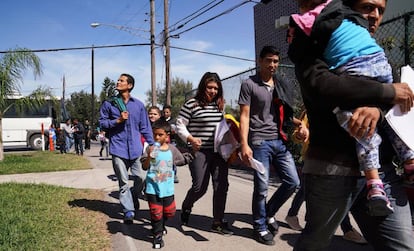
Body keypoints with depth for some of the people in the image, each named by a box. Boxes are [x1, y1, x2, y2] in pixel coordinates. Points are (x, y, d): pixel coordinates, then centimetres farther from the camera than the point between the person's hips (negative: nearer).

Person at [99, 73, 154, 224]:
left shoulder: (138, 105, 6)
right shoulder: (109, 103, 4)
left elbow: (145, 126, 9)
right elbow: (102, 123, 5)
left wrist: (152, 144, 4)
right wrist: (118, 120, -10)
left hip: (135, 148, 1)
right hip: (118, 148, -1)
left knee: (141, 178, 3)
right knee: (123, 182, 2)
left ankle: (134, 197, 34)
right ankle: (128, 211, 14)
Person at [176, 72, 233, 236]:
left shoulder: (220, 105, 11)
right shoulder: (192, 104, -5)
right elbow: (180, 125, -3)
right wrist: (190, 138, -17)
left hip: (219, 151, 5)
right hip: (199, 151, -5)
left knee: (221, 186, 1)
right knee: (200, 187, -3)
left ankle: (218, 222, 14)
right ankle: (186, 207, 30)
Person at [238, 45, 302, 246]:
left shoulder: (281, 85, 15)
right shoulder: (249, 84, -2)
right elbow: (244, 116, -7)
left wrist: (300, 123, 2)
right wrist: (244, 144, -17)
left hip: (280, 141, 6)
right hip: (260, 142, -6)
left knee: (293, 182, 5)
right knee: (262, 187, -1)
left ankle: (269, 213, 27)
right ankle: (260, 227, 18)